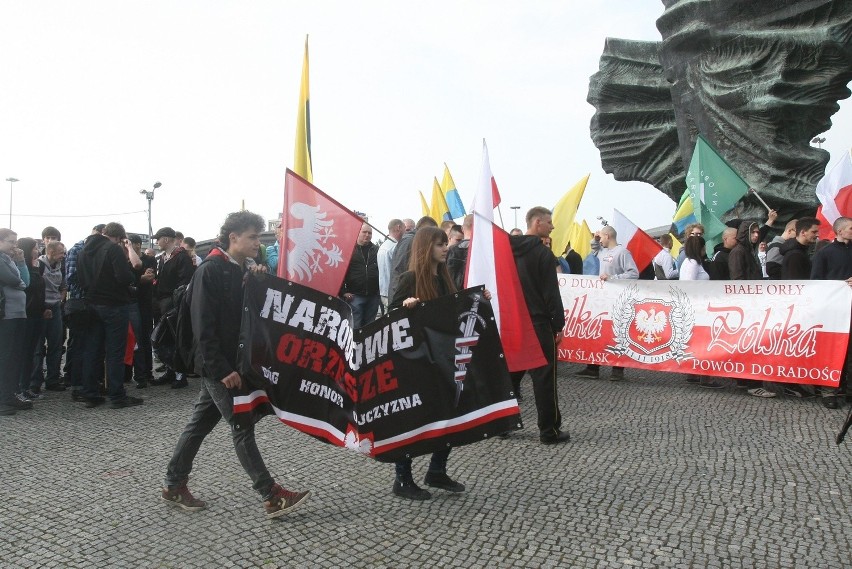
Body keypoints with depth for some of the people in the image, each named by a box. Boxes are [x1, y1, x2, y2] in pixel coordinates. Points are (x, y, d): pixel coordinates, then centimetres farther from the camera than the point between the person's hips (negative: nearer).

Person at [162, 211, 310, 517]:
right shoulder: (210, 271, -16)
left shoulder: (242, 271, 11)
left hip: (232, 362, 8)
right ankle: (272, 497, 1)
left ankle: (174, 485, 29)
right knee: (242, 427, -4)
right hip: (219, 366, -8)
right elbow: (203, 326, -20)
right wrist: (221, 369, -22)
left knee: (200, 423, 16)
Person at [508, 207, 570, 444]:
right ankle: (549, 431, 3)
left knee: (511, 375, 14)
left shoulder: (510, 251, 10)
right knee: (544, 378, -2)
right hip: (539, 324, -7)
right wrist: (559, 324, -8)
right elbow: (551, 293, -14)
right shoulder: (542, 253, -12)